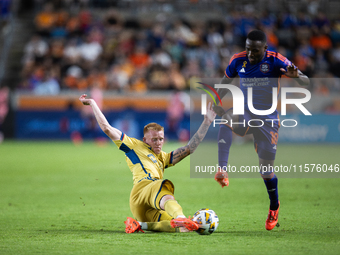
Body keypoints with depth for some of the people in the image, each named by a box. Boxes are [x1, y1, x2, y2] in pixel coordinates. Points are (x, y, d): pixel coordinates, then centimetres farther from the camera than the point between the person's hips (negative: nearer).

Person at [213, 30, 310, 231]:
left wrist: (295, 75, -41)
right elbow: (226, 81, 16)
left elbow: (306, 82, -18)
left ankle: (274, 206, 27)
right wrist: (216, 103, 0)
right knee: (225, 122, -33)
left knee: (266, 167, 2)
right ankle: (222, 171, -42)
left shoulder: (275, 61, -14)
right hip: (245, 114, 2)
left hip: (267, 119, -2)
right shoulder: (238, 61, -4)